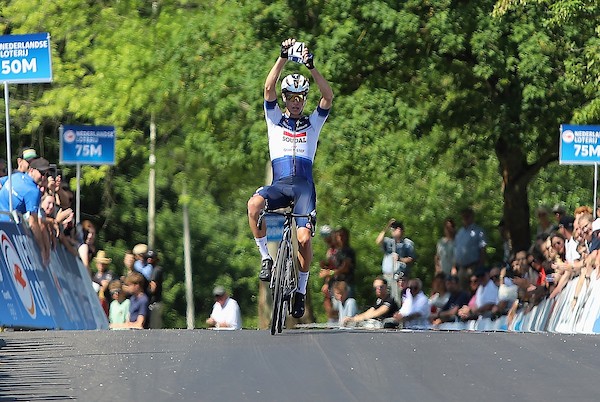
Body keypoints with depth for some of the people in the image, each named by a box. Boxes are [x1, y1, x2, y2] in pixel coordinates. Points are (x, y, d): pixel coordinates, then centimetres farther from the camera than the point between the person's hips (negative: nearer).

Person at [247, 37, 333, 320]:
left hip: (304, 185, 0)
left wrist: (311, 66, -11)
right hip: (279, 183, 0)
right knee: (254, 204, -34)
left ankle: (301, 289, -1)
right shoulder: (275, 119, 16)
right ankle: (266, 258, -20)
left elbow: (328, 96, 1)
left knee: (304, 238, -18)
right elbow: (268, 88, 1)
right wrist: (283, 58, -10)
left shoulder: (313, 123, 16)